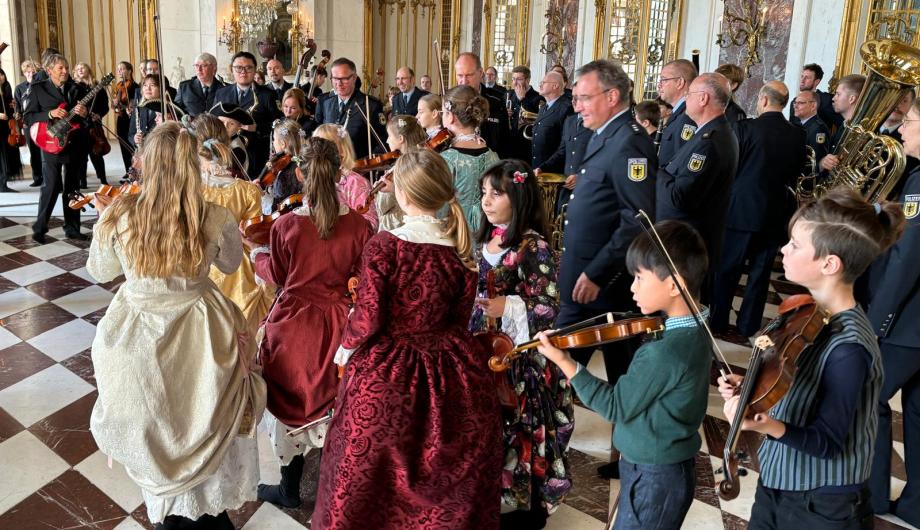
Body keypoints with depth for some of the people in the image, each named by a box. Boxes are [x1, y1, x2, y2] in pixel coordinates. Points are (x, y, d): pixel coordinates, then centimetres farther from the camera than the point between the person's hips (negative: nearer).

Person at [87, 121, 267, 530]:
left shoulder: (117, 216, -19)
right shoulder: (216, 219, -20)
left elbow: (100, 271, 2)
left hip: (136, 340, 0)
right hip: (200, 340, 0)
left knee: (157, 436, 24)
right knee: (205, 429, 24)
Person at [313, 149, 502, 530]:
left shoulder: (382, 246, -19)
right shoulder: (460, 247, -6)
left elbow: (368, 319, -17)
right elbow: (460, 318, 3)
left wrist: (346, 346, 3)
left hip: (386, 373, -4)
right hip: (450, 373, 4)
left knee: (373, 469, 19)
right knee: (449, 474, 23)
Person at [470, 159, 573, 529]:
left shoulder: (534, 246, -15)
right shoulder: (484, 240, 6)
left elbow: (548, 308, -17)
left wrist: (508, 308, -27)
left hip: (519, 355, -7)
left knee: (517, 427, 4)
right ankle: (494, 494, 34)